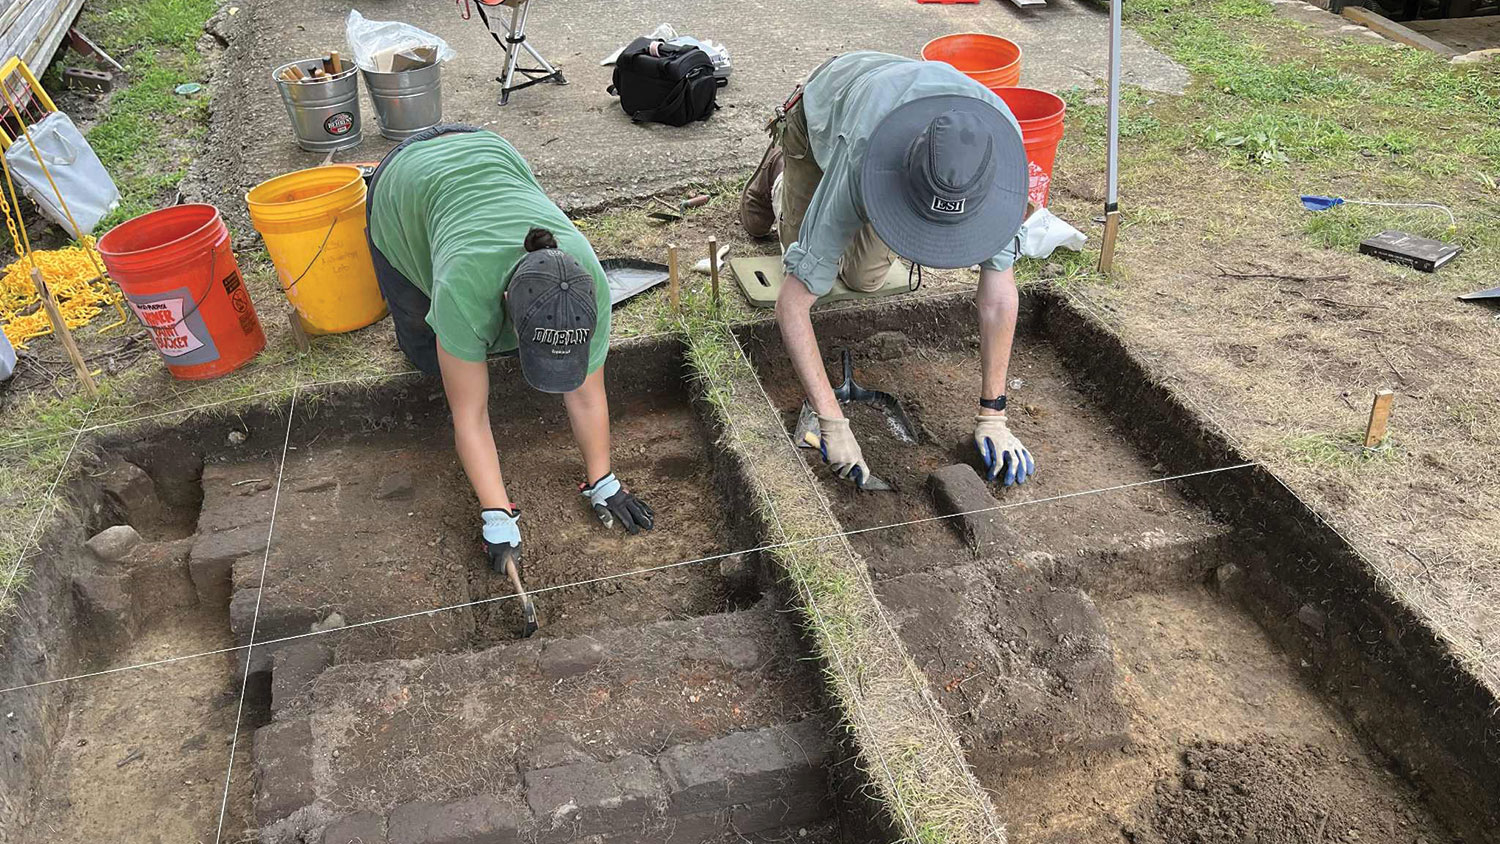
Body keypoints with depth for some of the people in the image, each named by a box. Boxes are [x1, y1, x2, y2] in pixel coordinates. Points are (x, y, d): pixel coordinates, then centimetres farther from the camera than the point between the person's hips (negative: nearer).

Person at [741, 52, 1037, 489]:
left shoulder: (998, 145, -41)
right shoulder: (860, 167, -50)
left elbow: (998, 290, -34)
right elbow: (791, 304, -47)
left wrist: (992, 414, -33)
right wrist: (833, 425, -50)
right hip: (823, 105, -2)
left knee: (863, 279, 6)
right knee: (810, 258, 11)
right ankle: (780, 171, 38)